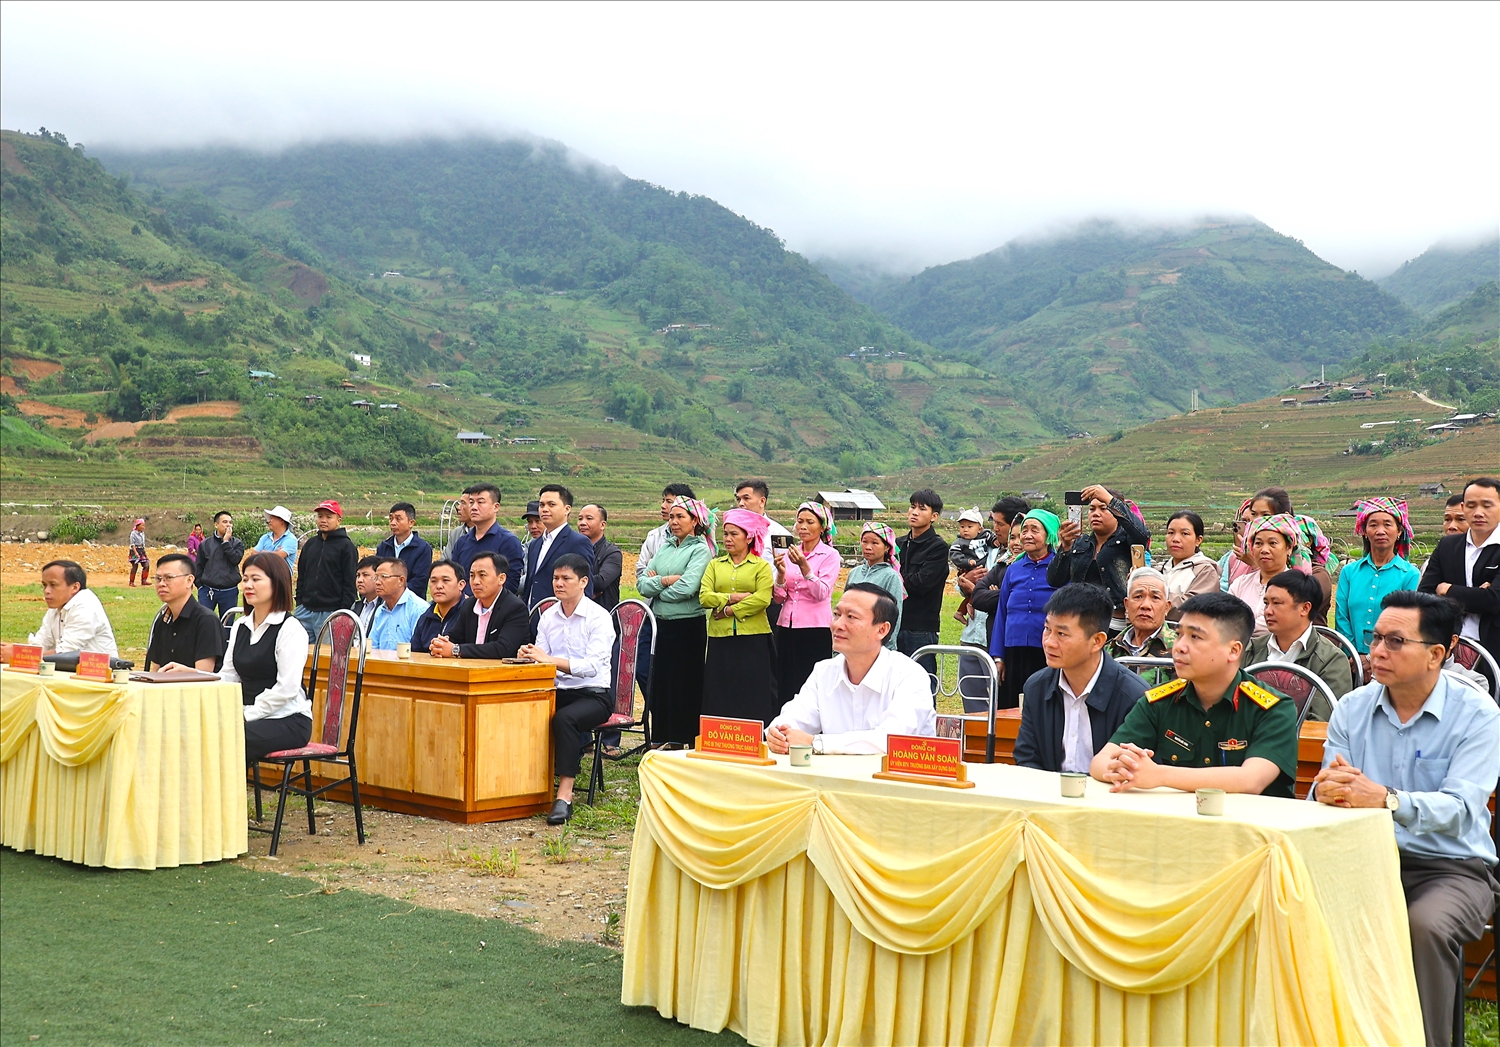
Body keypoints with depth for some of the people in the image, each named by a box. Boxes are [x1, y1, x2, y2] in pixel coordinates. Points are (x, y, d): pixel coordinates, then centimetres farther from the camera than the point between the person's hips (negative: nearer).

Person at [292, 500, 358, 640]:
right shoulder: (310, 544, 15)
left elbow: (350, 584, -7)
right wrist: (299, 602, 12)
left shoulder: (346, 547, -4)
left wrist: (343, 613, -13)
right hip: (305, 610, 6)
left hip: (331, 612, -6)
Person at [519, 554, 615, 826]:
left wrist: (549, 659, -28)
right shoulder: (548, 616, 12)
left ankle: (564, 796, -36)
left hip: (593, 695, -5)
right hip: (556, 691, 5)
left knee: (564, 718, -37)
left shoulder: (599, 618, -7)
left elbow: (591, 666, -20)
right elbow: (541, 659, 7)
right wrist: (530, 656, -17)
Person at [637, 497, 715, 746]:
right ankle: (661, 742, 19)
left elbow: (687, 588, -18)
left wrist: (656, 589, -5)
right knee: (658, 686, 10)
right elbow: (642, 583, 4)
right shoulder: (664, 548, 14)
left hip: (688, 626, -6)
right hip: (660, 624, 6)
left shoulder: (700, 550, -5)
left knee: (685, 688, -1)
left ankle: (683, 743, 7)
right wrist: (665, 581, -13)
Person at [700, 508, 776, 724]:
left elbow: (762, 599, -11)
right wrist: (734, 597, -10)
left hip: (753, 639, -3)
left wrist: (729, 610, -10)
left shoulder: (761, 566, 4)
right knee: (719, 698, 3)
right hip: (720, 638, 3)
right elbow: (704, 596, 0)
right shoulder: (715, 565, 14)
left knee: (753, 698, -2)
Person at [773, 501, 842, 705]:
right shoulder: (789, 553, 11)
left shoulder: (830, 555, -1)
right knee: (786, 688, 5)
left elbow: (821, 593, -16)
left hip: (816, 630, -5)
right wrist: (781, 572, -10)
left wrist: (804, 566, -26)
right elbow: (778, 598, 7)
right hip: (787, 628, 5)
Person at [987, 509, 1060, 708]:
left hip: (1048, 654, -4)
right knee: (1010, 709, 5)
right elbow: (1001, 614, 13)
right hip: (1015, 653, 4)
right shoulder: (1013, 570, 12)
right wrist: (998, 657, 10)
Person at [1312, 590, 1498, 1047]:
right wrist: (1325, 790, -29)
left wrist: (1383, 798, -40)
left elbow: (1460, 807, -22)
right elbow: (1324, 792, -2)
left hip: (1450, 866, -3)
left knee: (1426, 926, -34)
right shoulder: (1352, 709, 6)